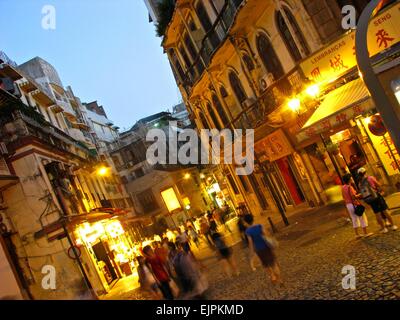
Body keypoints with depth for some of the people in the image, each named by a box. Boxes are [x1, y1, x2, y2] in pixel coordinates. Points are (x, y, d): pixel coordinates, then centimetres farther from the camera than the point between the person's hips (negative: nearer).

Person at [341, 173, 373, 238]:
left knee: (354, 219, 16)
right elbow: (353, 196, -22)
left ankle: (357, 234, 20)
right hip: (354, 204, -8)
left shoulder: (343, 187, 6)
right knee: (362, 218, 5)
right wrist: (359, 195, -6)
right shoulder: (349, 187, -19)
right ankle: (366, 233, 10)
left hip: (348, 205, 8)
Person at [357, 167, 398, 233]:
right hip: (376, 196, -3)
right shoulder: (370, 178, -6)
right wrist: (381, 191, 18)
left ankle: (383, 228, 11)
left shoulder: (360, 183, 4)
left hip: (369, 200, 3)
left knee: (377, 213, 9)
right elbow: (379, 185, 0)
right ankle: (393, 225, 9)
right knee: (385, 211, 5)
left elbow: (362, 193, 3)